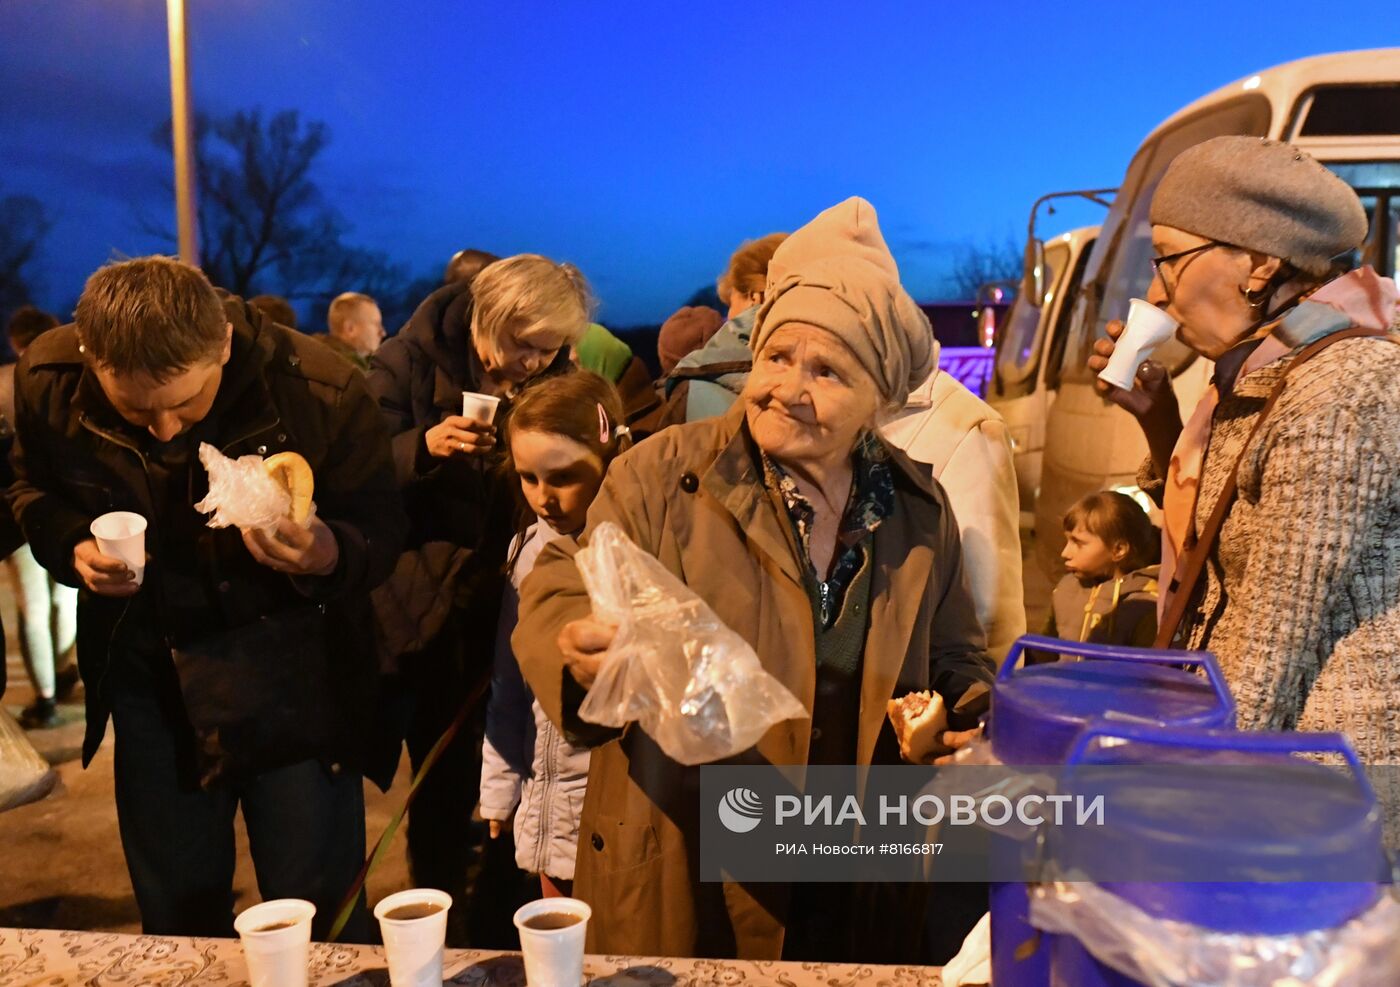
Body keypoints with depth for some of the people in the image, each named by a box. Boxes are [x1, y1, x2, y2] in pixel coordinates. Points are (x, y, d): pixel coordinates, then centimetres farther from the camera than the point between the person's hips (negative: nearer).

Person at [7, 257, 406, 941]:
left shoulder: (318, 389, -22)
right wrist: (73, 547, -13)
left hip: (290, 673, -3)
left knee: (318, 918, 4)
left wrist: (330, 556, -35)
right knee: (173, 912, 18)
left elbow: (381, 531, -13)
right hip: (146, 672, 4)